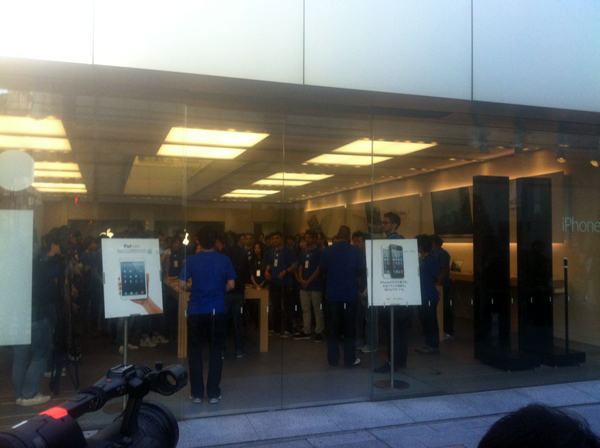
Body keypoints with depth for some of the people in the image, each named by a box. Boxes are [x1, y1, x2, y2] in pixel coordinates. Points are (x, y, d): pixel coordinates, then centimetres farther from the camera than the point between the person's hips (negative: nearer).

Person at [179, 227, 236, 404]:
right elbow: (231, 285, -1)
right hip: (217, 311, 0)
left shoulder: (191, 260, -3)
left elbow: (182, 285, -5)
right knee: (215, 353, 9)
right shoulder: (224, 260, -2)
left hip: (196, 312, 0)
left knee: (195, 352, 11)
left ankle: (197, 393, 13)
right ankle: (213, 393, 11)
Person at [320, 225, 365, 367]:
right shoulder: (355, 251, -10)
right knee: (349, 327, 8)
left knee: (332, 327, 11)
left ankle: (333, 359, 15)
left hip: (332, 295, 1)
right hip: (350, 294, -1)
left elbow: (322, 270, 4)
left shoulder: (327, 251, -6)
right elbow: (362, 270, -3)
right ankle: (349, 359, 10)